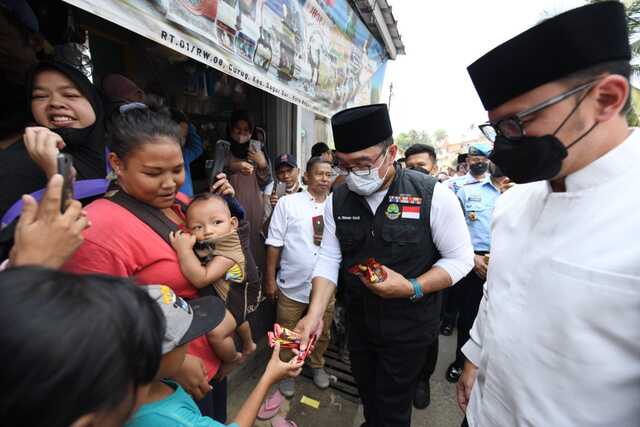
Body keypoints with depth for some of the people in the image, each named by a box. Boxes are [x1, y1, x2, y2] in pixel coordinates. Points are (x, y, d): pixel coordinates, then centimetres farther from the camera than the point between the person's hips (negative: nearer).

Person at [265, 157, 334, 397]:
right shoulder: (288, 203, -6)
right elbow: (274, 243, -5)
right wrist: (270, 279, -5)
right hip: (292, 284, -2)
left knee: (322, 332, 21)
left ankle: (317, 365, 48)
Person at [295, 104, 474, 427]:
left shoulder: (432, 195, -20)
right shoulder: (337, 201, -9)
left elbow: (460, 258, -11)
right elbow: (329, 259, -6)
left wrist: (412, 288, -26)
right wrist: (314, 315, -17)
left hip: (408, 327, -3)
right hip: (358, 323, 4)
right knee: (367, 395, 27)